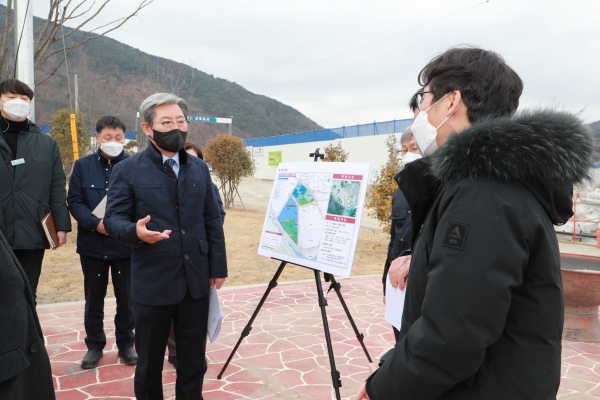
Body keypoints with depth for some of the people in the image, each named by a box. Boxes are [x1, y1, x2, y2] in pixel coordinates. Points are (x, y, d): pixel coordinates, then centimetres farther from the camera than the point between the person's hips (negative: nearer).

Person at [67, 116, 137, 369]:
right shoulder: (83, 166, 4)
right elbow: (74, 201, -1)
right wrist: (95, 223, -16)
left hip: (126, 244, -1)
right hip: (92, 243, 2)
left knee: (126, 297, 9)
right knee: (93, 298, 12)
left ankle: (126, 343, 26)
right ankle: (94, 345, 28)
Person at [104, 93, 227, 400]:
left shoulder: (199, 169, 8)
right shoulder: (127, 170, -4)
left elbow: (212, 221, 9)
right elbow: (113, 218, -5)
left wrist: (217, 267, 6)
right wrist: (135, 231, -29)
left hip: (196, 280, 3)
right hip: (152, 283, -3)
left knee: (194, 360, 14)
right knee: (150, 361, 14)